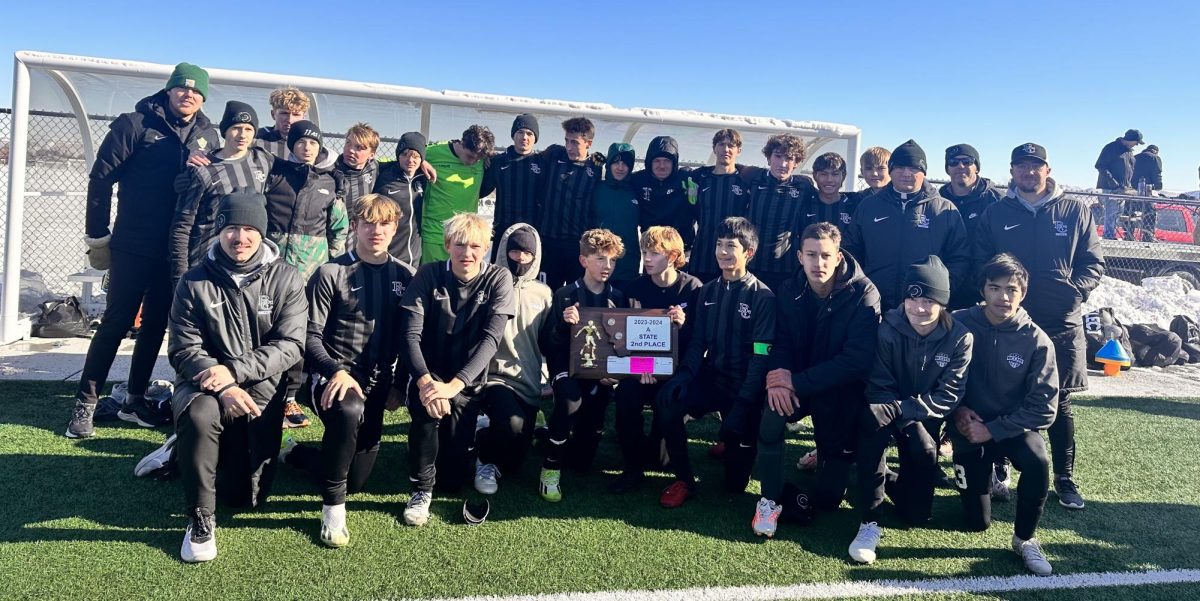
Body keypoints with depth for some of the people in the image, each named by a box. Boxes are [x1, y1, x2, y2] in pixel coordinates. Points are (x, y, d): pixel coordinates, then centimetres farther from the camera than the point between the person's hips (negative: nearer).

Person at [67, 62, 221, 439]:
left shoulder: (208, 136, 6)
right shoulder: (136, 124, -6)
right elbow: (101, 177, -6)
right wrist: (97, 235, -5)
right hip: (133, 247, -4)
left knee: (156, 324, 11)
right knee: (116, 323, -2)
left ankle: (135, 400, 23)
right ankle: (85, 404, 8)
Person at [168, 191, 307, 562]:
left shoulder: (285, 279, -2)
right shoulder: (195, 283, -1)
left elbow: (290, 344, -9)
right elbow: (184, 349, -6)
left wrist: (234, 370, -23)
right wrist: (223, 388, -24)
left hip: (261, 384, 1)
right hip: (205, 383, 0)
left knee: (246, 496, -2)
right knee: (198, 416, -38)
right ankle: (200, 520, -17)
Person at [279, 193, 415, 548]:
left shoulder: (404, 276, 7)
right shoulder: (331, 274, -3)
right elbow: (312, 336, -7)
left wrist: (399, 384, 2)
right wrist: (337, 371, -23)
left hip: (377, 382, 4)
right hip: (332, 375, -4)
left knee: (355, 481, 6)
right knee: (348, 410, -41)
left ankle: (295, 453, 37)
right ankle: (333, 506, -19)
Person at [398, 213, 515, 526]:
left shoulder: (498, 278, -9)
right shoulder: (429, 274, -7)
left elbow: (491, 338, -20)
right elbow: (410, 334, -15)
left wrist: (453, 385, -33)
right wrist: (424, 380, -34)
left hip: (468, 385, 0)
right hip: (430, 375, 0)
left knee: (453, 477, -4)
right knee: (427, 403, -35)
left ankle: (464, 438, 32)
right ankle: (421, 488, -14)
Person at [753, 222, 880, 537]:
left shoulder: (863, 294, -19)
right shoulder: (789, 291, -6)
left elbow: (858, 359, -25)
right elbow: (780, 343, -3)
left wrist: (798, 382, -28)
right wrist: (778, 377, -27)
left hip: (841, 390, -2)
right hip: (796, 383, 2)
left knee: (828, 498, 2)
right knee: (772, 415, -33)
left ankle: (829, 455, 38)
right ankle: (770, 500, -13)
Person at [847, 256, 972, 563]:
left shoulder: (960, 338, -12)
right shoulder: (888, 329, -14)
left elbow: (948, 396, -16)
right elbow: (878, 388, -13)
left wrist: (905, 409, -28)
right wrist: (898, 412, -31)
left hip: (926, 419, 1)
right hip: (888, 411, -1)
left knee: (916, 513, -11)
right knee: (872, 415, -40)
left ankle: (886, 480, 27)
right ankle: (869, 523, -32)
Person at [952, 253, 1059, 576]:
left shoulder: (1037, 341, -15)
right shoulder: (960, 324, -14)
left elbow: (1044, 408, -15)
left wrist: (992, 430, -21)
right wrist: (958, 409, -17)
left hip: (1014, 426, 0)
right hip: (969, 428, 1)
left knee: (1038, 463, -35)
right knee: (977, 523, 4)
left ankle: (1024, 538, -9)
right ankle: (985, 475, 39)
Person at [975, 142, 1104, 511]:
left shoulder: (1075, 212, 6)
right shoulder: (995, 214, 6)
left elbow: (1094, 264, 5)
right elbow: (981, 265, 6)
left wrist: (1075, 290, -12)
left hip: (1061, 325, 0)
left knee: (1059, 403, 7)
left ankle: (1065, 478, 19)